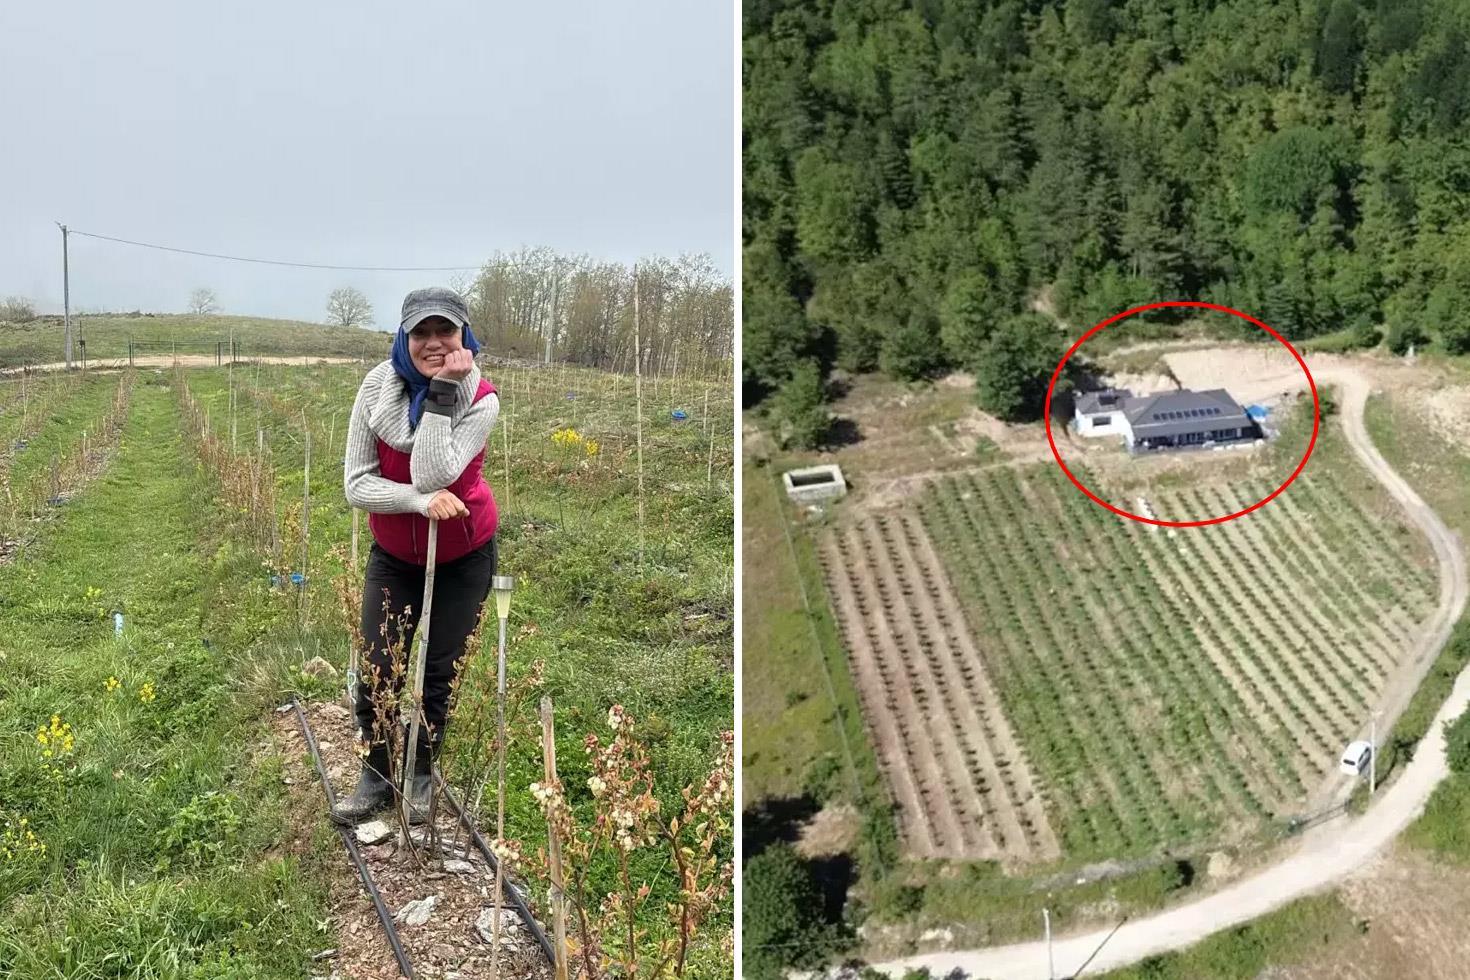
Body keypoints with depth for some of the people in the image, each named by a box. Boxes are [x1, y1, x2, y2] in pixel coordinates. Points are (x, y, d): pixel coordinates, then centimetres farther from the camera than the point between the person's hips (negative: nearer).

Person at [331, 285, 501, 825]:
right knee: (377, 673, 3)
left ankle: (421, 776, 34)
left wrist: (442, 391, -34)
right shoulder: (377, 388, -16)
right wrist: (421, 501, -32)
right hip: (394, 553, 2)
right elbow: (356, 483, -16)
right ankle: (375, 778, 26)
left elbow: (432, 475, -34)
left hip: (463, 557, -1)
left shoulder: (480, 400, -22)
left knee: (438, 674, 11)